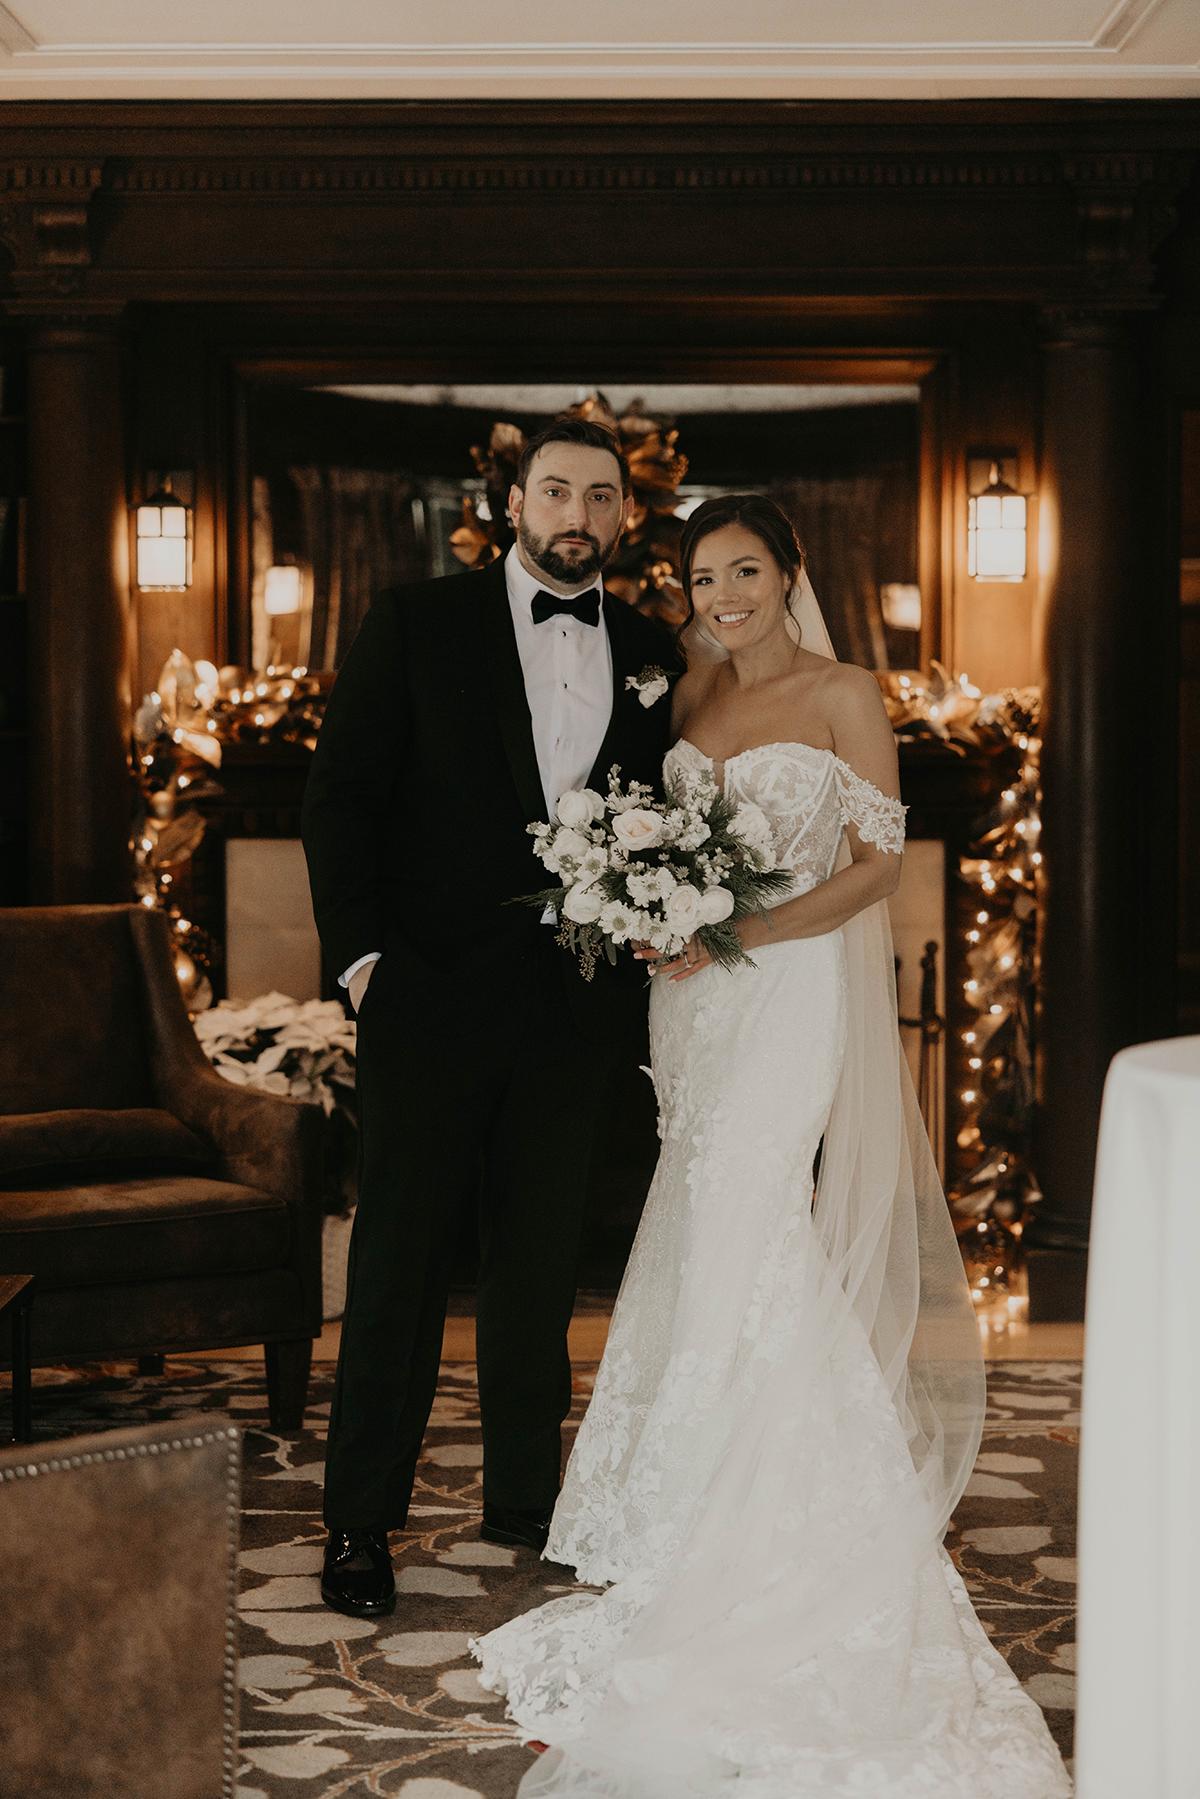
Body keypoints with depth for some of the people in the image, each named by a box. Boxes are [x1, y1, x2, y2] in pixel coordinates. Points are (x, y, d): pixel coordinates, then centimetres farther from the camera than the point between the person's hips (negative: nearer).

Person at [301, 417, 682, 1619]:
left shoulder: (649, 653, 9)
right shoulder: (418, 622, 0)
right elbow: (338, 793, -3)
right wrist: (360, 954, -10)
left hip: (573, 1007, 3)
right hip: (430, 991, -3)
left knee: (540, 1259, 13)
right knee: (400, 1257, 1)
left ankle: (524, 1497, 25)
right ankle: (360, 1526, 10)